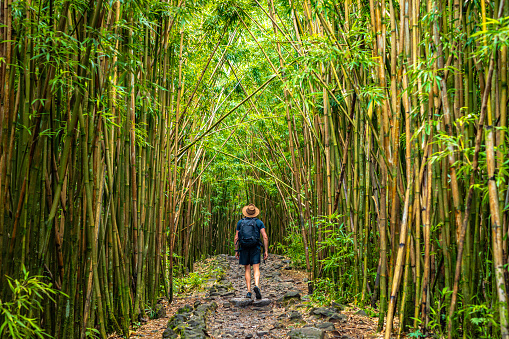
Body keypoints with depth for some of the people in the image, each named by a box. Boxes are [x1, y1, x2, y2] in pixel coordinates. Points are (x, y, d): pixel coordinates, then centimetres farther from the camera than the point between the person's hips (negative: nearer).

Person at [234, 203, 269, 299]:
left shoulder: (240, 222, 6)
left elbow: (236, 238, 6)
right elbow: (265, 237, -5)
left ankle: (249, 292, 4)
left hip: (244, 248, 1)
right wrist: (266, 251, -2)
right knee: (256, 269, -2)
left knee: (247, 270, 9)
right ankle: (256, 286, -27)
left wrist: (236, 250, 12)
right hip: (255, 248, -1)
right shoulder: (259, 222, 3)